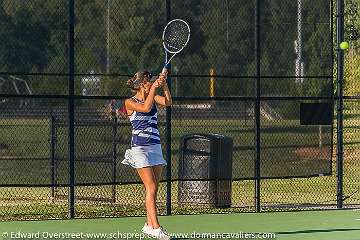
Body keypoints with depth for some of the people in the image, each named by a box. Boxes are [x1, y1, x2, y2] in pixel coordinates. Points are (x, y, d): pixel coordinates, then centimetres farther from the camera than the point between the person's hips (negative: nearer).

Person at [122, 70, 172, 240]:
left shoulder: (153, 97, 12)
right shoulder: (130, 102, -5)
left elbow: (167, 102, -5)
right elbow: (146, 108, -22)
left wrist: (164, 84, -15)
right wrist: (154, 88, -18)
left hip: (155, 147, 6)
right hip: (140, 148, -6)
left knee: (153, 189, 5)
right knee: (151, 188, -13)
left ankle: (149, 225, 11)